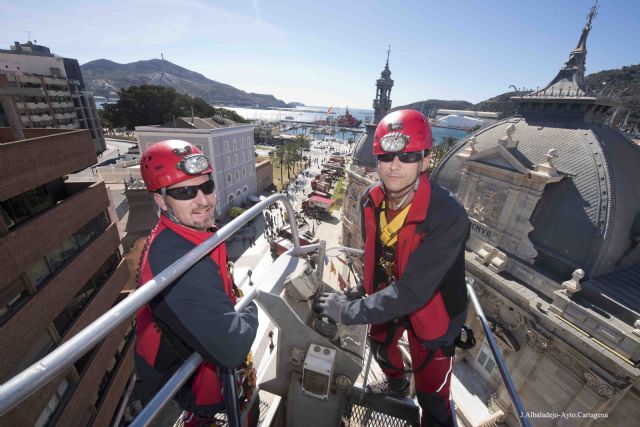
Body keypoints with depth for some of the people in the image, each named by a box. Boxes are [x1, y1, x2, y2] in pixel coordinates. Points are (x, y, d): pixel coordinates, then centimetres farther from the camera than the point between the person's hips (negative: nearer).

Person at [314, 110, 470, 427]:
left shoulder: (449, 217, -36)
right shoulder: (371, 199, -17)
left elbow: (412, 291, -36)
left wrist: (349, 311, -29)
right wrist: (365, 289, 5)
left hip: (430, 309, -6)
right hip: (387, 297, 7)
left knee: (431, 394, 12)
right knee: (380, 344, 32)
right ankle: (397, 385, 67)